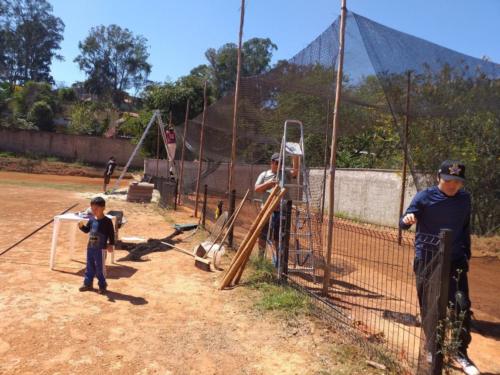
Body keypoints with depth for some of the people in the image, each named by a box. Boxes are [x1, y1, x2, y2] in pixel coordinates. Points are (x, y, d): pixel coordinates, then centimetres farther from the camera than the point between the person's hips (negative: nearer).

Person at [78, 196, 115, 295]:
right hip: (90, 247, 6)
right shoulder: (92, 219, 5)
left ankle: (102, 285, 14)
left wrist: (110, 245, -16)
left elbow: (111, 234, -11)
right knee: (90, 266, 16)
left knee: (100, 268, 2)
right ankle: (88, 283, 30)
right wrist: (82, 226, -6)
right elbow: (87, 230, 15)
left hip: (101, 249, -6)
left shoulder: (107, 221, -13)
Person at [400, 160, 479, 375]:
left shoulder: (465, 199, 4)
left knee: (462, 306, -3)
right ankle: (433, 348, 26)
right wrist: (407, 219, -37)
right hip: (427, 260, -3)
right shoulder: (424, 197, -9)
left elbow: (466, 229, 15)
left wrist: (467, 254, 14)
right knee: (429, 307, 6)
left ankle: (461, 353, 15)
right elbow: (403, 223, -15)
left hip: (455, 261, 3)